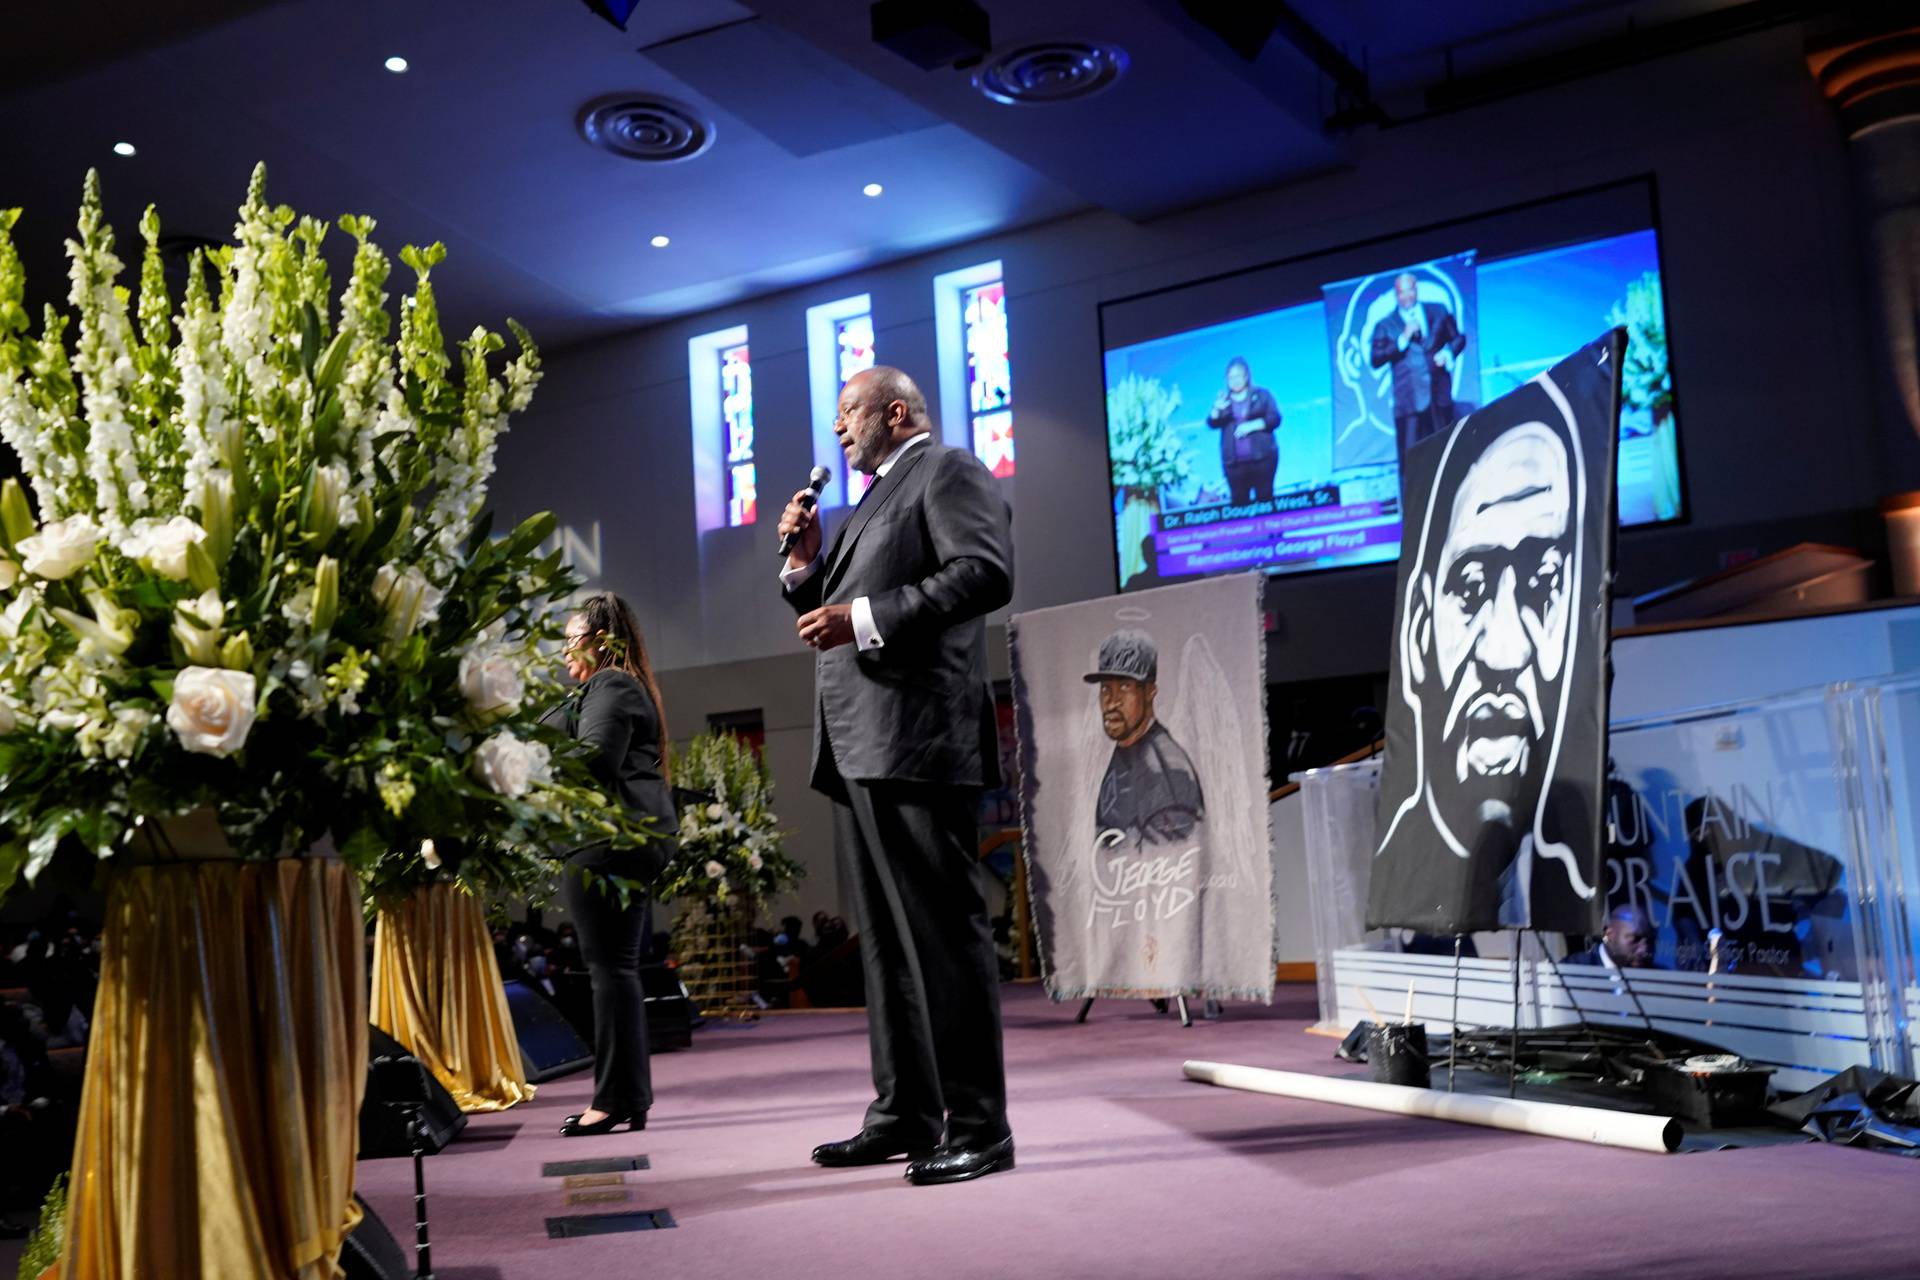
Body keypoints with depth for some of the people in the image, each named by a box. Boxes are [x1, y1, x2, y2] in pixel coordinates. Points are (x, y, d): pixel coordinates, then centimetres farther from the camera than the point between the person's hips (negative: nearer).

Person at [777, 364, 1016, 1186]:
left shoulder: (947, 470, 0)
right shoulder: (875, 501, 27)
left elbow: (986, 571, -17)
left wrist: (866, 617, -21)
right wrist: (807, 564, 11)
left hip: (917, 743, -10)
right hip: (857, 748, 10)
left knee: (944, 931, -7)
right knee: (884, 939, 12)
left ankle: (978, 1128, -1)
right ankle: (904, 1115, 19)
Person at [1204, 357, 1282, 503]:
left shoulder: (1262, 394, 8)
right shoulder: (1222, 399, 14)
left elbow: (1275, 418, 0)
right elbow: (1212, 424, 2)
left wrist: (1252, 426, -13)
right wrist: (1217, 410, -19)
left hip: (1262, 457, -2)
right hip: (1234, 462, 2)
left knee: (1265, 498, -4)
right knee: (1239, 501, -3)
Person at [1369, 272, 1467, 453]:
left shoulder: (1439, 311, 11)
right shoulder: (1385, 325, 4)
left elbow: (1458, 338, 18)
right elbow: (1375, 360, -5)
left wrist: (1448, 353, -3)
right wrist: (1403, 339, -13)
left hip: (1440, 395, 3)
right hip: (1409, 400, -2)